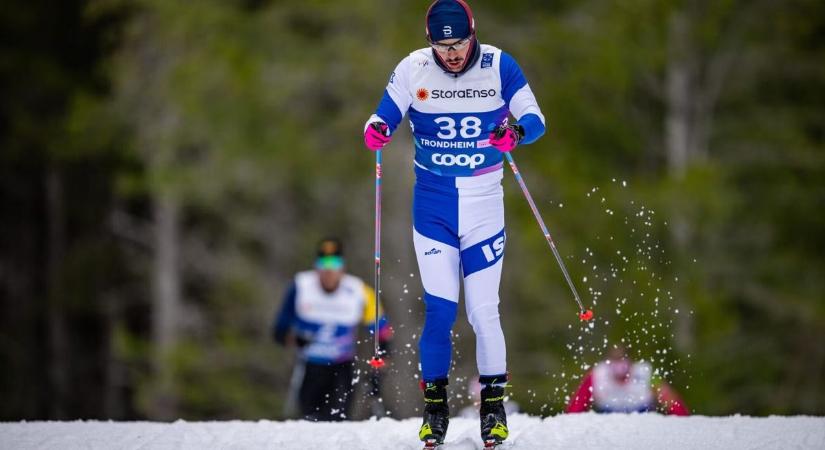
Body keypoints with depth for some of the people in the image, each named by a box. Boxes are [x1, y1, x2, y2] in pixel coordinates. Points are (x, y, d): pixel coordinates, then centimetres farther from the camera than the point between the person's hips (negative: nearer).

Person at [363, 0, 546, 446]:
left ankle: (494, 404, 12)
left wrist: (517, 132, -31)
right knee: (439, 308, -6)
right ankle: (434, 403, 9)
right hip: (433, 204, 1)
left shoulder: (499, 67, -7)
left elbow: (535, 118, -8)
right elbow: (385, 116, 0)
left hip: (484, 203, -1)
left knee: (483, 310, -3)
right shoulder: (413, 70, -5)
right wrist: (375, 131, -24)